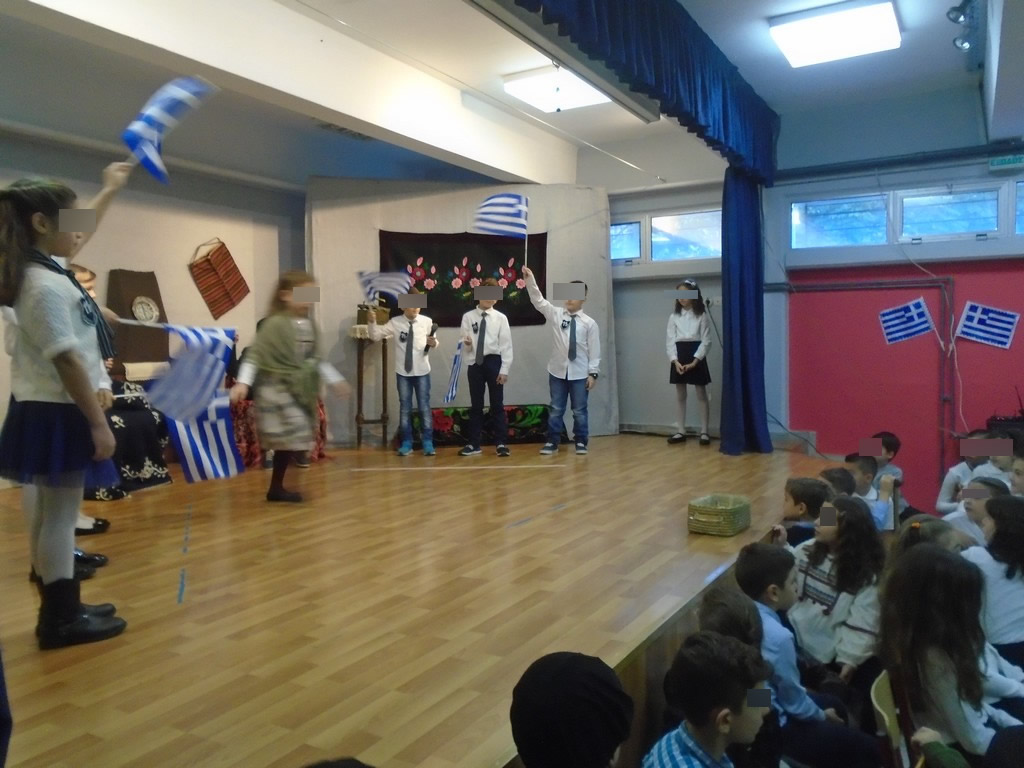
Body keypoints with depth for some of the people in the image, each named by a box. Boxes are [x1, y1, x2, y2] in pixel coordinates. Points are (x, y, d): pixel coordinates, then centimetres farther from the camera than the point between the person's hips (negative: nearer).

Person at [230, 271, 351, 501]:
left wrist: (335, 380, 24)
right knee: (292, 437, -12)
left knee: (293, 440, 9)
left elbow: (316, 359, 20)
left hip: (302, 390, 7)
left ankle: (277, 487, 19)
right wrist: (243, 382, -25)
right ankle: (276, 488, 2)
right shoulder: (275, 324, -13)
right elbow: (255, 354, -15)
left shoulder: (310, 325, 9)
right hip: (278, 389, -7)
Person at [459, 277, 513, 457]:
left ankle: (501, 443, 14)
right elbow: (465, 347, 4)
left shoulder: (500, 318, -1)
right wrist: (467, 344, -20)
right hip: (475, 364, 2)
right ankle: (474, 444, 18)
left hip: (494, 362, -1)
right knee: (476, 405, 10)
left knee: (497, 404, 5)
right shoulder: (468, 317, 3)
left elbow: (506, 345, -3)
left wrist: (504, 369, -8)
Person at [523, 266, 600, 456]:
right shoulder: (556, 314, 3)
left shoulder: (589, 323, -2)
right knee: (556, 410, 8)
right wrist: (530, 279, -18)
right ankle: (552, 442, 17)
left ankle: (581, 443, 21)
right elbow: (538, 301, -6)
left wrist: (593, 373, -6)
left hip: (579, 374, -1)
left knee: (579, 411, 7)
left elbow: (594, 350, -2)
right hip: (557, 371, 2)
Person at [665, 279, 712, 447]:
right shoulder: (674, 316, 6)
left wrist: (695, 361, -15)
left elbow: (706, 341, -6)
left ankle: (704, 432, 8)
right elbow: (670, 340, 2)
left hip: (696, 358, -3)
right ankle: (681, 431, 16)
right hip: (678, 358, 3)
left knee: (701, 396, 2)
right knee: (680, 397, 9)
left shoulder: (701, 315, -2)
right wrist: (675, 361, -11)